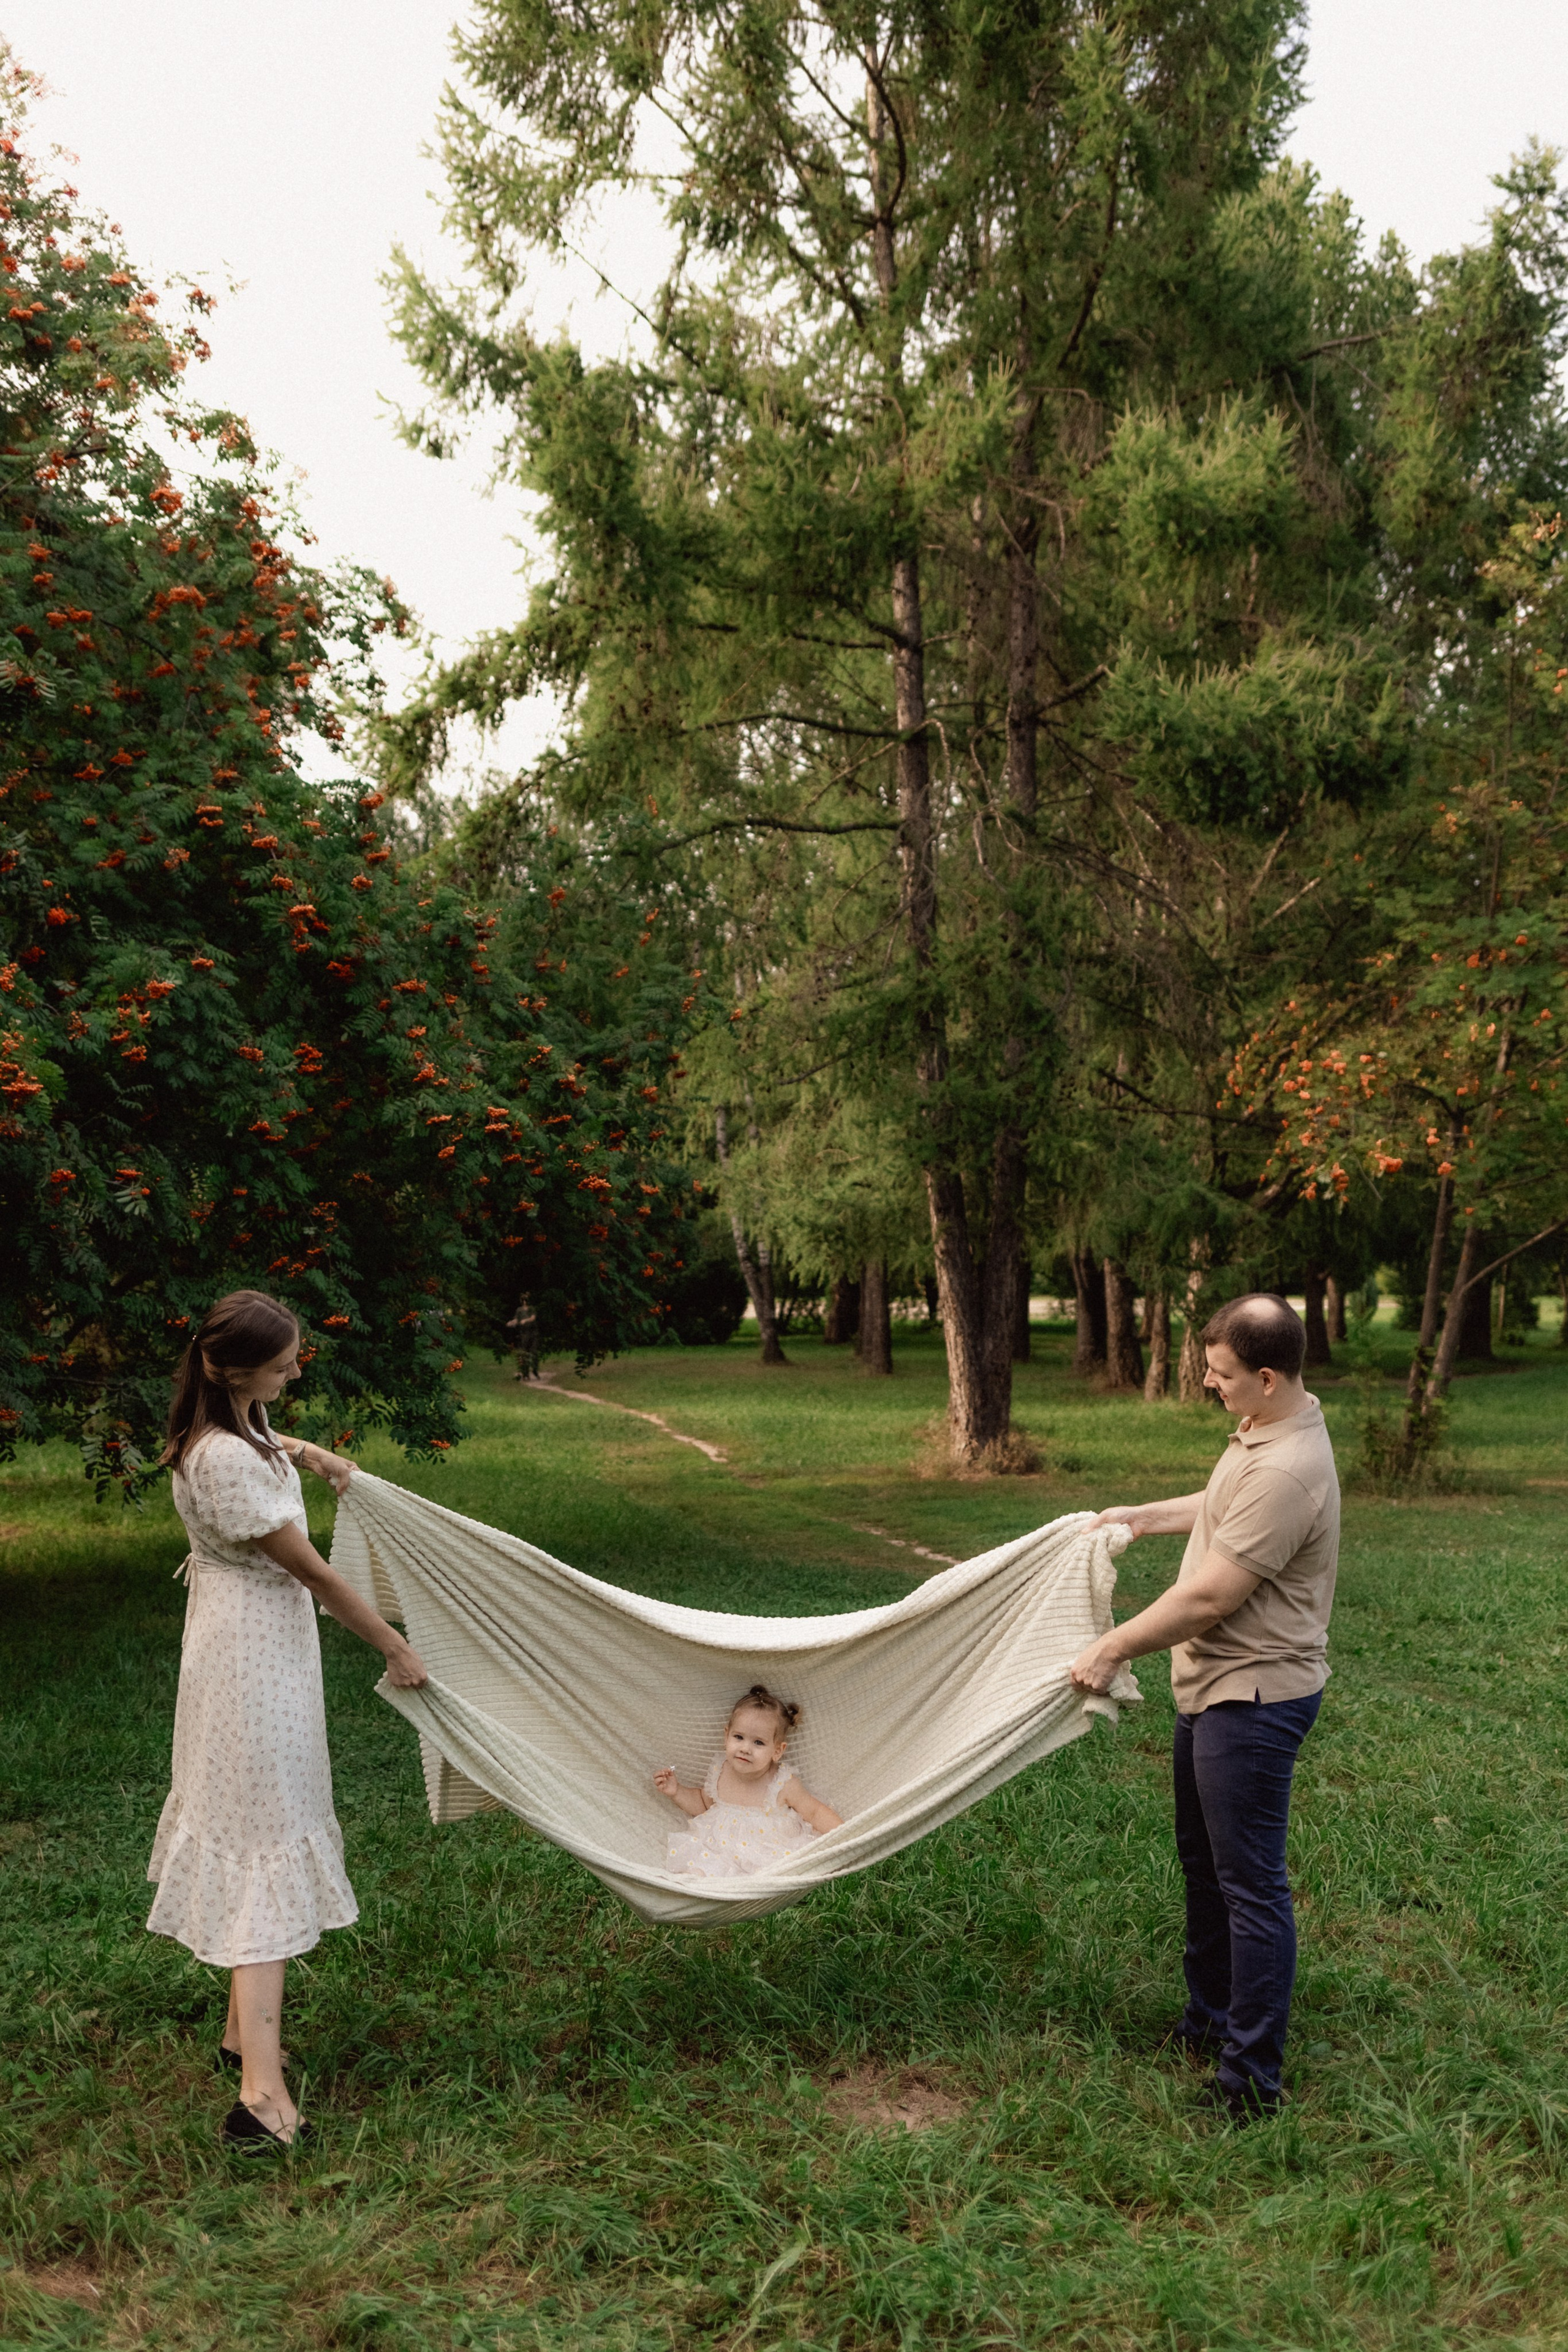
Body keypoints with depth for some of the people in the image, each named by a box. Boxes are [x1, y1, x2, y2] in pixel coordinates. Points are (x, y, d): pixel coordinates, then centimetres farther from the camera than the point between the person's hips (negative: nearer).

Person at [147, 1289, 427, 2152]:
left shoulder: (236, 1419, 1)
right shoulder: (226, 1463, -28)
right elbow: (310, 1570, -20)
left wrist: (302, 1452, 16)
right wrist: (395, 1647, -11)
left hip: (256, 1642, 10)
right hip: (255, 1652, -10)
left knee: (256, 1829, 17)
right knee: (266, 1847, -11)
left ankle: (245, 2028, 30)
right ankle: (261, 2093, -11)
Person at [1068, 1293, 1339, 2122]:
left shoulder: (1285, 1471, -28)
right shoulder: (1262, 1434, 5)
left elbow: (1209, 1599, -26)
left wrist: (1113, 1648, -17)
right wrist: (1145, 1516, 26)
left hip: (1253, 1699, -11)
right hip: (1216, 1689, 11)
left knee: (1250, 1886, 0)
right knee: (1204, 1863, 22)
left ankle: (1252, 2079, 11)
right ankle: (1211, 2022, 39)